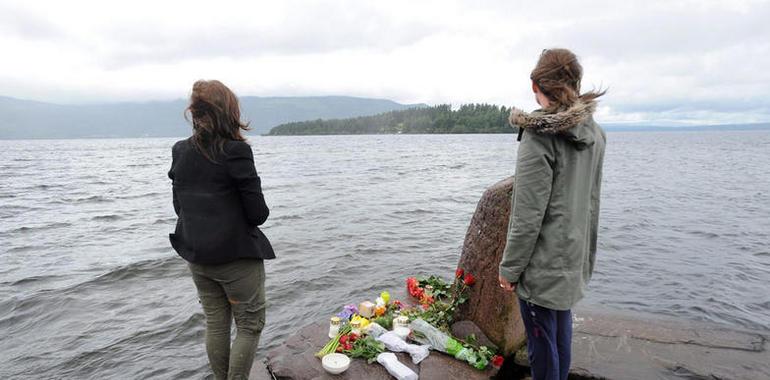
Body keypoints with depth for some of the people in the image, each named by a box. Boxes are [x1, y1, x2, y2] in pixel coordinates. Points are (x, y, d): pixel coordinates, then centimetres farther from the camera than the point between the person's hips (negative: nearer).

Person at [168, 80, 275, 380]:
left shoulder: (180, 151, 1)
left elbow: (179, 206, 9)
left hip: (196, 256, 6)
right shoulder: (236, 151, -18)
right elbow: (259, 213, -17)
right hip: (237, 256, -6)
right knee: (250, 326, 11)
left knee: (215, 325, 19)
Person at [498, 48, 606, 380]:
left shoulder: (541, 135, -19)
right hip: (574, 257, 8)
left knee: (542, 342, 6)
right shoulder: (593, 132, 6)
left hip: (543, 263, -8)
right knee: (562, 332, 22)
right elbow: (591, 202, 14)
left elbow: (528, 214, -20)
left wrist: (509, 267, -11)